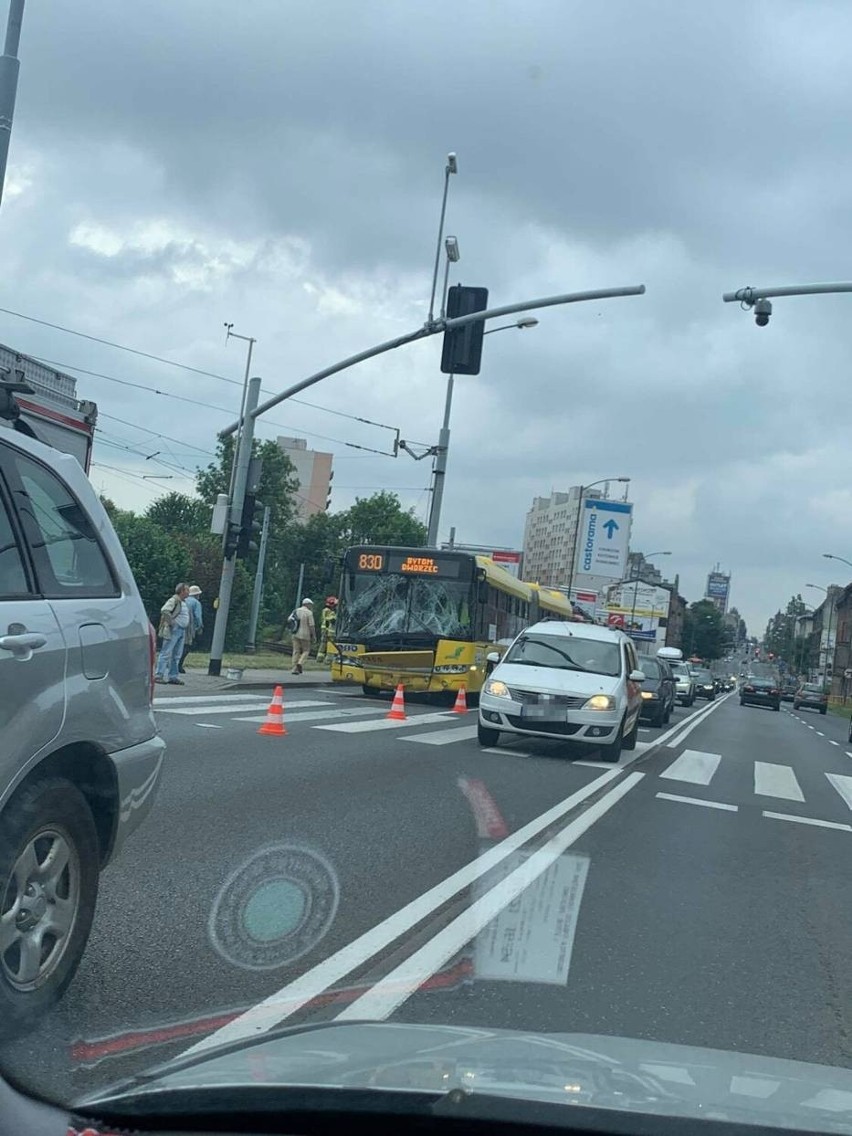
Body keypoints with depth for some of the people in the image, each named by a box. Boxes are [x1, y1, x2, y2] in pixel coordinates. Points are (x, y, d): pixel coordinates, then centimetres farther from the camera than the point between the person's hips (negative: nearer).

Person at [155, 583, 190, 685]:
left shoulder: (184, 602, 17)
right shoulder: (174, 600, -11)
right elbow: (164, 611, -24)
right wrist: (171, 622, -21)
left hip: (182, 631, 9)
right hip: (173, 630, -9)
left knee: (176, 655, 11)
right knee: (166, 653, -8)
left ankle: (172, 676, 16)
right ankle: (159, 675, -7)